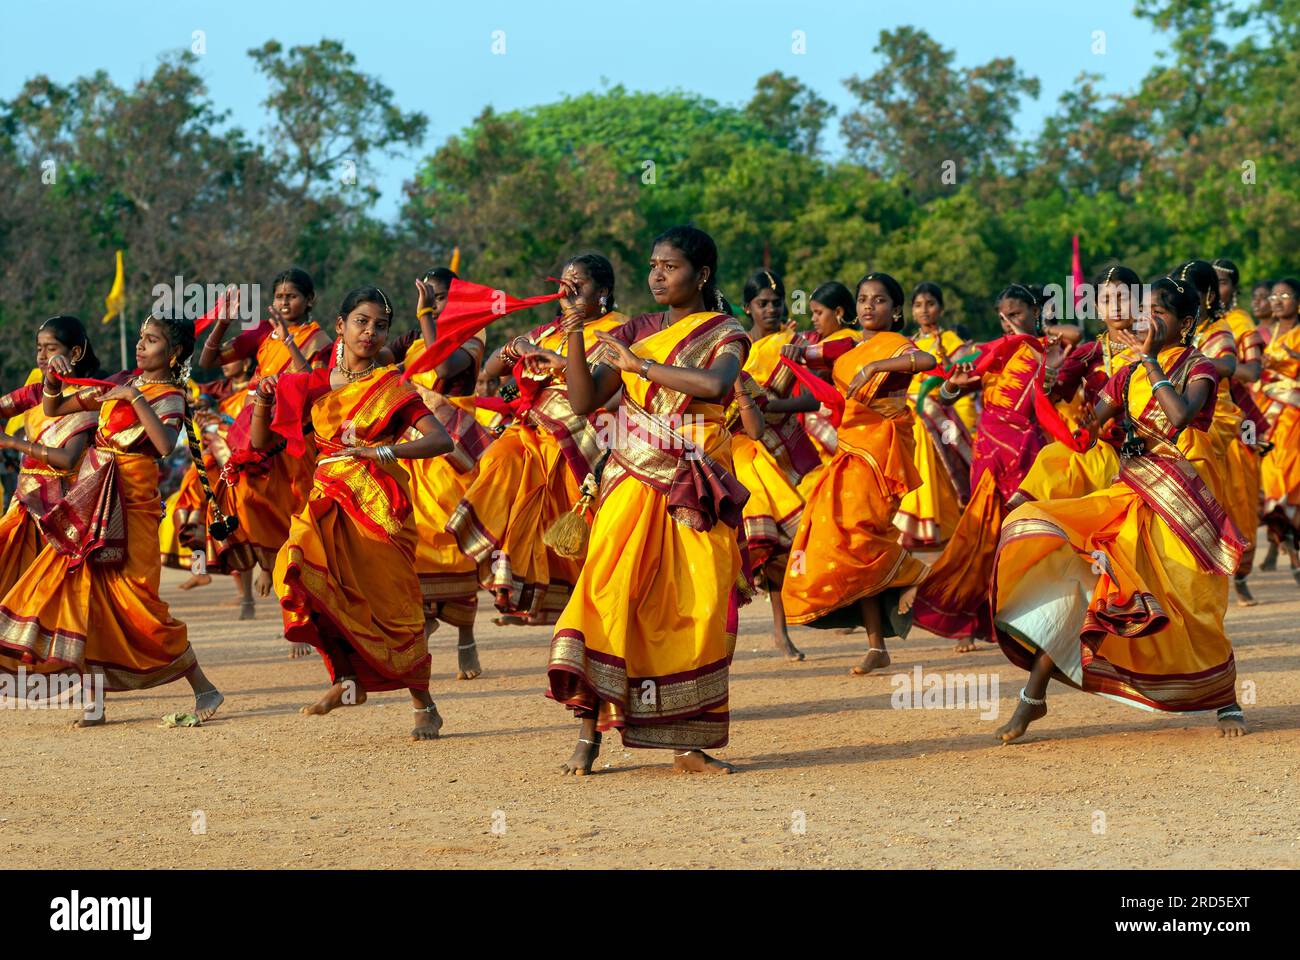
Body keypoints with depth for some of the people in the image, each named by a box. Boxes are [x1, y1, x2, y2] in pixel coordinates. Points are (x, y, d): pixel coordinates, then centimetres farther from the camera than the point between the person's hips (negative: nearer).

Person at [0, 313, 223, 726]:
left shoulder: (169, 397, -4)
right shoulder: (119, 383, 14)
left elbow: (165, 444, -26)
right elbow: (53, 409, 20)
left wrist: (136, 398, -22)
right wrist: (53, 378, 1)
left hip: (129, 505, -7)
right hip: (91, 503, 7)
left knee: (134, 602, -8)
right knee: (83, 591, 2)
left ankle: (203, 689, 2)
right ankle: (93, 703, 7)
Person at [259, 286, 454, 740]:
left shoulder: (391, 387, 2)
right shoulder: (313, 386, 11)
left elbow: (440, 439, -11)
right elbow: (261, 443, 14)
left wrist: (381, 451, -23)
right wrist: (263, 403, -5)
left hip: (377, 505, -3)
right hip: (328, 500, 3)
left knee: (389, 604, -2)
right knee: (299, 569, -24)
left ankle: (424, 705, 18)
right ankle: (348, 677, -9)